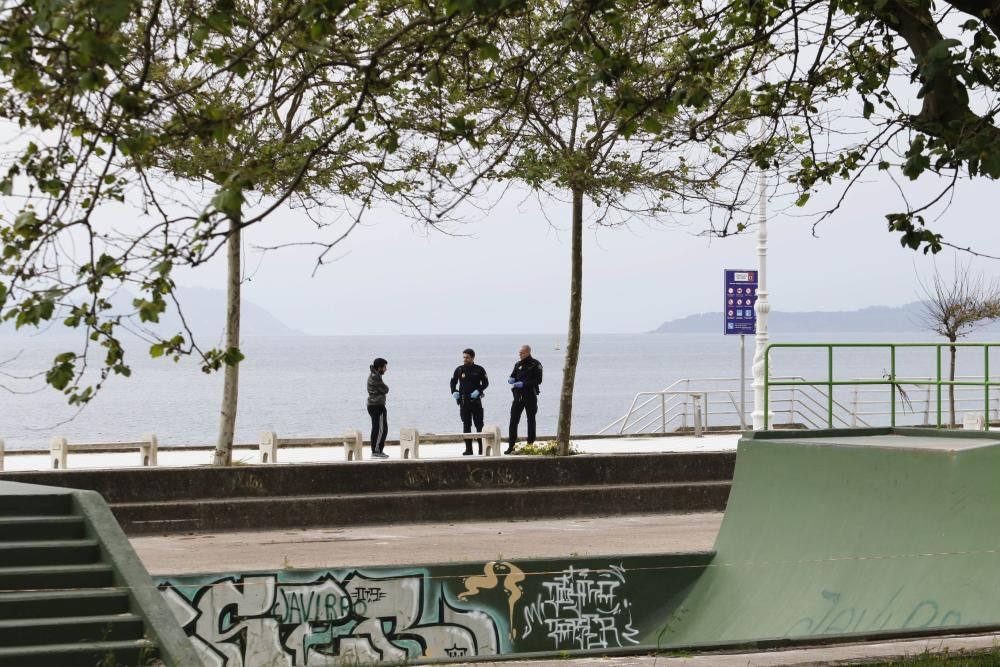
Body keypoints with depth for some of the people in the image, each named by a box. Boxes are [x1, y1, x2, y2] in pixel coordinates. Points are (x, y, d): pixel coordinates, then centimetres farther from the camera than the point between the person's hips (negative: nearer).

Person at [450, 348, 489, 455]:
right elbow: (453, 382, 13)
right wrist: (454, 392, -4)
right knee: (466, 425, 4)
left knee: (479, 424, -2)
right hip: (463, 401, 2)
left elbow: (485, 383, 4)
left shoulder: (479, 370, 1)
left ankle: (482, 448, 2)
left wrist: (478, 391, -12)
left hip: (475, 400, -2)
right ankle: (468, 449, 8)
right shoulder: (459, 370, 5)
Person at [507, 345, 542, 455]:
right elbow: (513, 376, 20)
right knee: (513, 421, -2)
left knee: (531, 420, 5)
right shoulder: (518, 364, 13)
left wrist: (523, 384, -20)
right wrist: (511, 379, -5)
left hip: (530, 396, -5)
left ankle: (530, 445, 12)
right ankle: (511, 446, 0)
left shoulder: (535, 364, -5)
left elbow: (538, 380, -13)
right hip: (518, 395, 5)